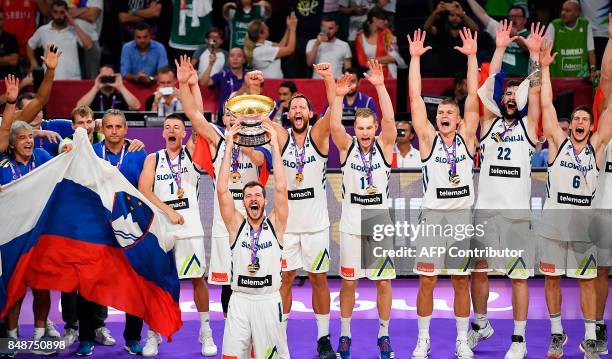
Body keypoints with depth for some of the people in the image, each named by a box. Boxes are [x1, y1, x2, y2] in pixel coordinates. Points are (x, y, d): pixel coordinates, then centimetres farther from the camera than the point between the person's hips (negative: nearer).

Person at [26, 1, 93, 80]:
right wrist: (33, 62, 10)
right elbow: (30, 45, 24)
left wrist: (75, 25, -11)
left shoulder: (74, 30, 3)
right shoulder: (42, 31, 8)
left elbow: (89, 45, -12)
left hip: (73, 79, -1)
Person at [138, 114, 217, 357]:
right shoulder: (153, 159, 6)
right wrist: (169, 211, -14)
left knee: (198, 278, 2)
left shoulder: (191, 152, 8)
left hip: (190, 226, 0)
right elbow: (143, 190, -6)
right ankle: (153, 335, 12)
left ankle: (206, 332, 13)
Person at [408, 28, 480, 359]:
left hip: (463, 216, 1)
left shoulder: (466, 137, 7)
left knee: (461, 281, 7)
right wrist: (415, 57, -3)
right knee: (427, 281, 0)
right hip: (433, 216, -1)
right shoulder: (428, 138, 3)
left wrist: (472, 56, -1)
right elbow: (415, 98, -1)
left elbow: (473, 97, 3)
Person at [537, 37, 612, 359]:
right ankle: (557, 333, 19)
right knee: (551, 278, 6)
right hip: (553, 223, 0)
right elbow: (546, 104, -2)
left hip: (584, 226, 0)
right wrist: (544, 68, -7)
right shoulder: (558, 142, 3)